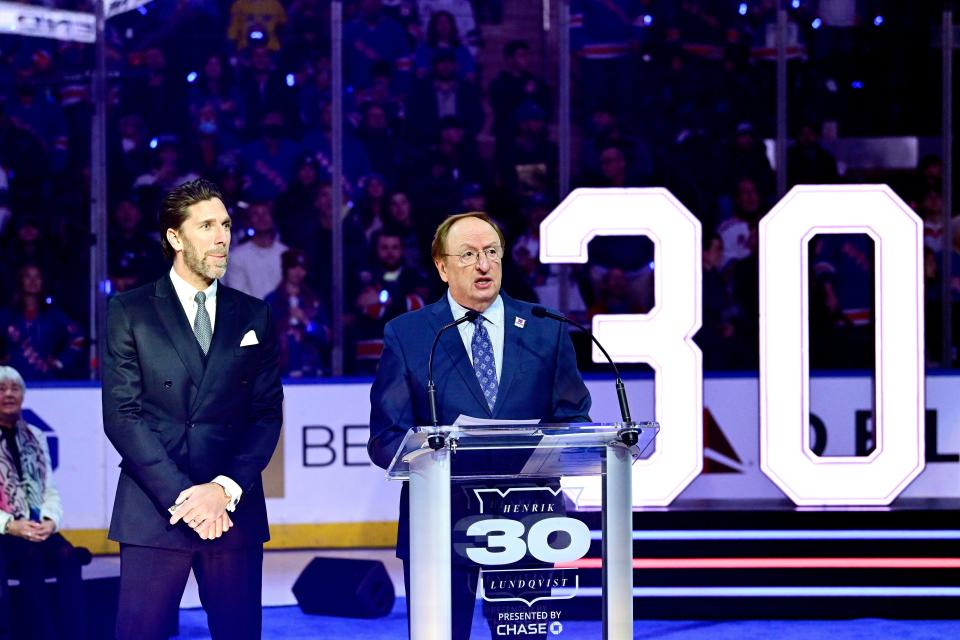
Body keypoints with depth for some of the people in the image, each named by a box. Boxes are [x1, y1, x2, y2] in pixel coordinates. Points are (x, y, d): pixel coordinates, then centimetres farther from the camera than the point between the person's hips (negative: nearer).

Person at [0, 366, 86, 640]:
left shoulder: (35, 438, 16)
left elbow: (50, 491, 14)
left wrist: (50, 520, -8)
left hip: (38, 529, 4)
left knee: (66, 555, -27)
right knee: (31, 557, -34)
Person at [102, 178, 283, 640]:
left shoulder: (253, 316, 13)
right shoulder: (129, 312, 4)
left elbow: (267, 413, 7)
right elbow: (122, 415, -3)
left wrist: (226, 489, -9)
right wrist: (180, 496, -12)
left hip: (234, 511, 2)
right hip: (154, 511, -2)